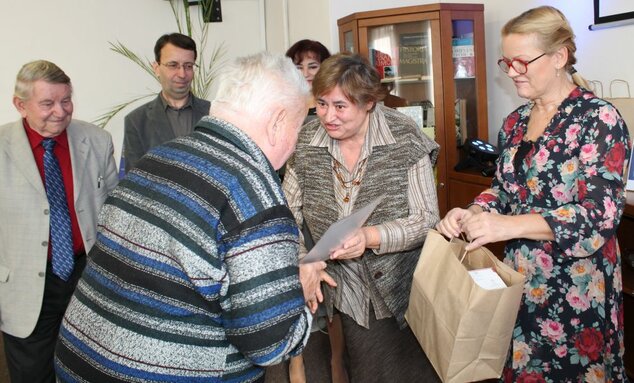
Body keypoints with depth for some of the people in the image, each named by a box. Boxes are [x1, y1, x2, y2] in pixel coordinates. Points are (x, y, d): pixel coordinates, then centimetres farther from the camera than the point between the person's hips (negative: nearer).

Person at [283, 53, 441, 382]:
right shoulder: (305, 143, -7)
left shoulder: (405, 139, -17)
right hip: (350, 296, 3)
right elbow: (289, 215, -1)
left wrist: (371, 236, -32)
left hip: (405, 292, -2)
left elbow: (427, 218, -16)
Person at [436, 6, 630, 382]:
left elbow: (600, 214, -20)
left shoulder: (599, 119, -14)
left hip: (576, 285, -6)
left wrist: (507, 226, -29)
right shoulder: (516, 121, 6)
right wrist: (474, 213, -9)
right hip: (520, 278, 6)